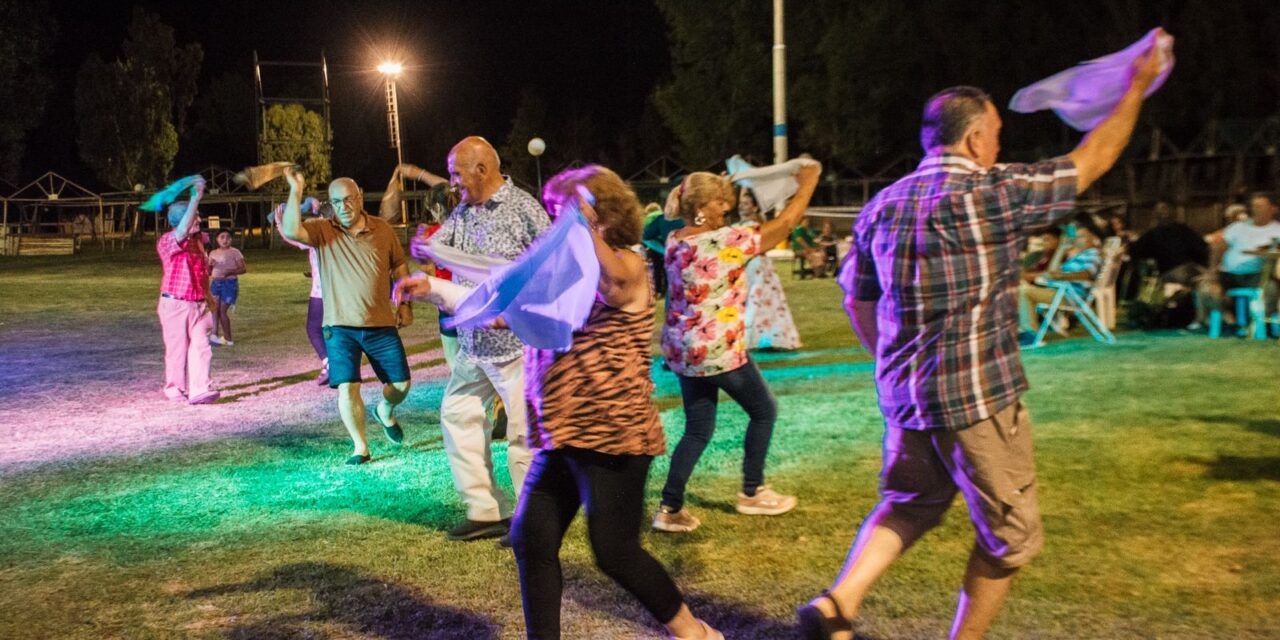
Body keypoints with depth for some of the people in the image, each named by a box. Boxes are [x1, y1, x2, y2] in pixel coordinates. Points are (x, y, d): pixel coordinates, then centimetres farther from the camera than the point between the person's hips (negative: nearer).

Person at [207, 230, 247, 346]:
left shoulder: (234, 252, -4)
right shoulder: (213, 253, 11)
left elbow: (243, 269, -7)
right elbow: (208, 271, 17)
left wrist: (230, 272, -23)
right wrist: (210, 265, -5)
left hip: (229, 283, -5)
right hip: (215, 283, 5)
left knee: (222, 310, -3)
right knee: (214, 308, -8)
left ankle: (228, 339, 8)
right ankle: (214, 334, -11)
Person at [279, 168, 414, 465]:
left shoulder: (383, 229, 1)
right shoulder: (322, 230, -5)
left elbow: (400, 267, 11)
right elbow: (291, 231, -25)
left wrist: (406, 305, 6)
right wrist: (296, 192, -29)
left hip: (382, 324, 2)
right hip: (340, 326, -2)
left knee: (401, 383, 7)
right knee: (346, 387, -9)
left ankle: (385, 412, 42)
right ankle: (360, 447, 7)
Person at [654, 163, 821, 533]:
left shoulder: (674, 242, 1)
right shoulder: (727, 242, -18)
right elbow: (785, 223, -9)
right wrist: (808, 182, 5)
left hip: (682, 349, 7)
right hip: (719, 350, -7)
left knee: (698, 429, 16)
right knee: (764, 411, 17)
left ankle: (669, 509, 11)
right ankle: (752, 493, 27)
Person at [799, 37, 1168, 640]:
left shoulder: (882, 205, 5)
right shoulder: (991, 194, -13)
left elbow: (857, 301, 13)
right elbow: (1092, 160, -1)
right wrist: (1135, 89, 14)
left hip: (903, 392, 7)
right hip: (977, 394, -6)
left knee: (910, 502, 25)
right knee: (1010, 532, 13)